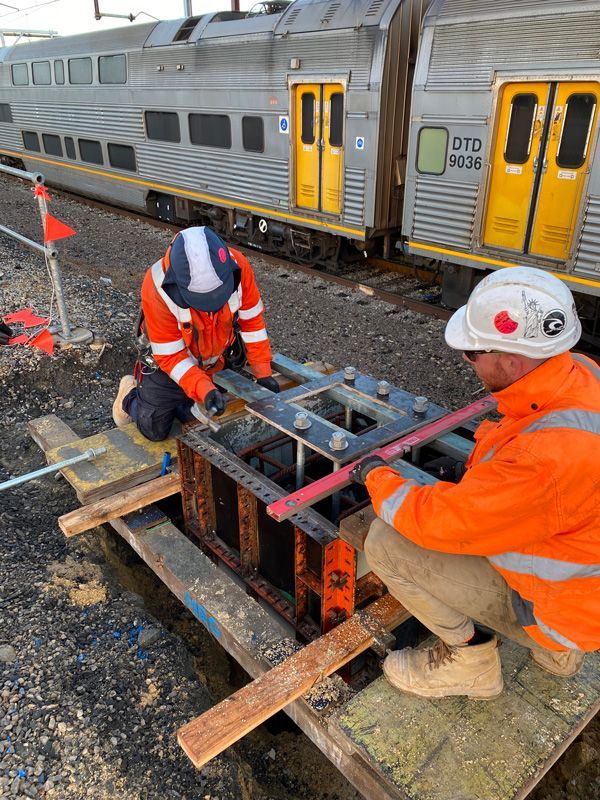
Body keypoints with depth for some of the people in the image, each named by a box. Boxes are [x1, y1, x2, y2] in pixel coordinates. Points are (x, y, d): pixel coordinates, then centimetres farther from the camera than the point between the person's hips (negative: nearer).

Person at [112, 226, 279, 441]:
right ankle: (131, 395, 35)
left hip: (216, 363, 3)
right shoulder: (156, 288, -35)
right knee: (154, 430, 6)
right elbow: (170, 356, -27)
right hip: (169, 365, -3)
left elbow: (251, 319, -14)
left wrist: (263, 372, -15)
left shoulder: (237, 267, -29)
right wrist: (204, 390, -39)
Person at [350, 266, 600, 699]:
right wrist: (476, 476, 0)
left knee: (387, 541, -17)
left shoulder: (545, 460, -40)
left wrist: (376, 476, -11)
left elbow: (436, 522, -28)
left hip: (557, 607, -8)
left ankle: (470, 658, 7)